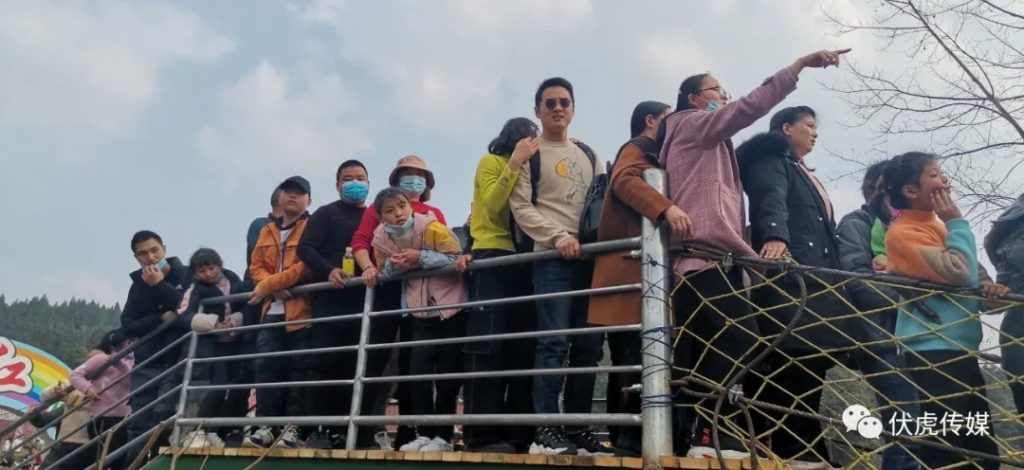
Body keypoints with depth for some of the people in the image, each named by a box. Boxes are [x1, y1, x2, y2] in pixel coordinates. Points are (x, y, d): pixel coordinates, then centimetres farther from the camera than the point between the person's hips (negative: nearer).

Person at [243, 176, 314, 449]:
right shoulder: (266, 232, 21)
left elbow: (306, 266, -12)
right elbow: (256, 266, 12)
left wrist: (268, 285, -11)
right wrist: (274, 289, -9)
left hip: (302, 310, -6)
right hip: (271, 311, 6)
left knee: (299, 370, -3)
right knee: (266, 368, 2)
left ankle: (293, 428, 2)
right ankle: (266, 426, 7)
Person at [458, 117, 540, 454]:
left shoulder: (528, 170, 23)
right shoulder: (491, 162, 6)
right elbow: (492, 209, -10)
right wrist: (515, 163, -10)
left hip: (522, 261, 6)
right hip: (493, 259, -6)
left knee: (522, 348, 1)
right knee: (488, 346, -10)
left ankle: (517, 435, 5)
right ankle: (481, 434, -8)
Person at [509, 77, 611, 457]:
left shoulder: (588, 156, 23)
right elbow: (521, 207, -3)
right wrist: (558, 236, -16)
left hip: (590, 257, 5)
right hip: (551, 257, -5)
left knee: (588, 345, 3)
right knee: (555, 341, -13)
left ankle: (577, 428, 10)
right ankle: (546, 430, -9)